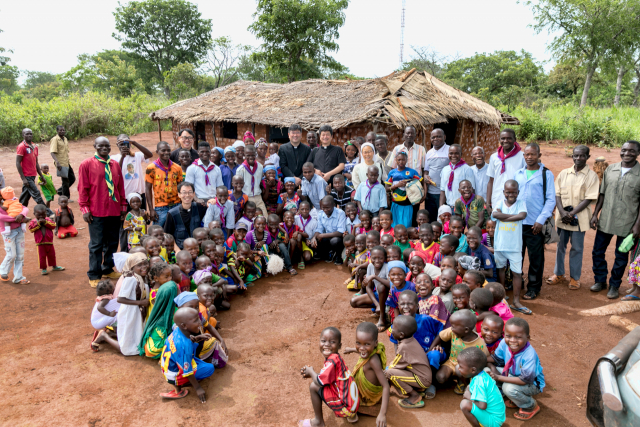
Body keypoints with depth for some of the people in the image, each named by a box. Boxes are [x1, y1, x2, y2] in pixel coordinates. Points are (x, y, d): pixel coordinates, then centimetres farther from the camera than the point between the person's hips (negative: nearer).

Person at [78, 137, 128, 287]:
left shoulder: (115, 165, 8)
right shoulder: (87, 164, -3)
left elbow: (121, 187, 10)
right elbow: (83, 188, -4)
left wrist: (123, 206, 9)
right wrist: (85, 209, -7)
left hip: (114, 211, 4)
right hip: (96, 212, -4)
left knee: (112, 242, 13)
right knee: (96, 244, 2)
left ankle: (108, 269, 29)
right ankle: (94, 276, 13)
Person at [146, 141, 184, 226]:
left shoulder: (177, 168, 7)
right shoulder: (151, 168, -1)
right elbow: (148, 189, 0)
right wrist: (151, 210, -6)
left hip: (176, 206, 3)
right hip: (160, 209, -2)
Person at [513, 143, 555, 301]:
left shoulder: (546, 174, -1)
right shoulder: (518, 174, 9)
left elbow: (551, 200, -3)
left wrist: (541, 220, -10)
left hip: (535, 224, -3)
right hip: (517, 222, 3)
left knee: (536, 258, 4)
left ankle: (533, 288, 16)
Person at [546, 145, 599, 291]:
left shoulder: (591, 176, -3)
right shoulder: (564, 173, 6)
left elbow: (589, 198, -9)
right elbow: (557, 194, 3)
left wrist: (572, 213, -16)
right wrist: (562, 212, -12)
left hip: (579, 217, -3)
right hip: (562, 217, 3)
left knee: (577, 248, 6)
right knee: (560, 246, 12)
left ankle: (575, 277, 17)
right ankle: (558, 274, 26)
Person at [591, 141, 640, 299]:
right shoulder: (610, 169, 3)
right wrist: (595, 214, 4)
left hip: (626, 224, -3)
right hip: (605, 221, 3)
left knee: (621, 257, 9)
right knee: (597, 252, 11)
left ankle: (614, 286, 25)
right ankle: (600, 280, 29)